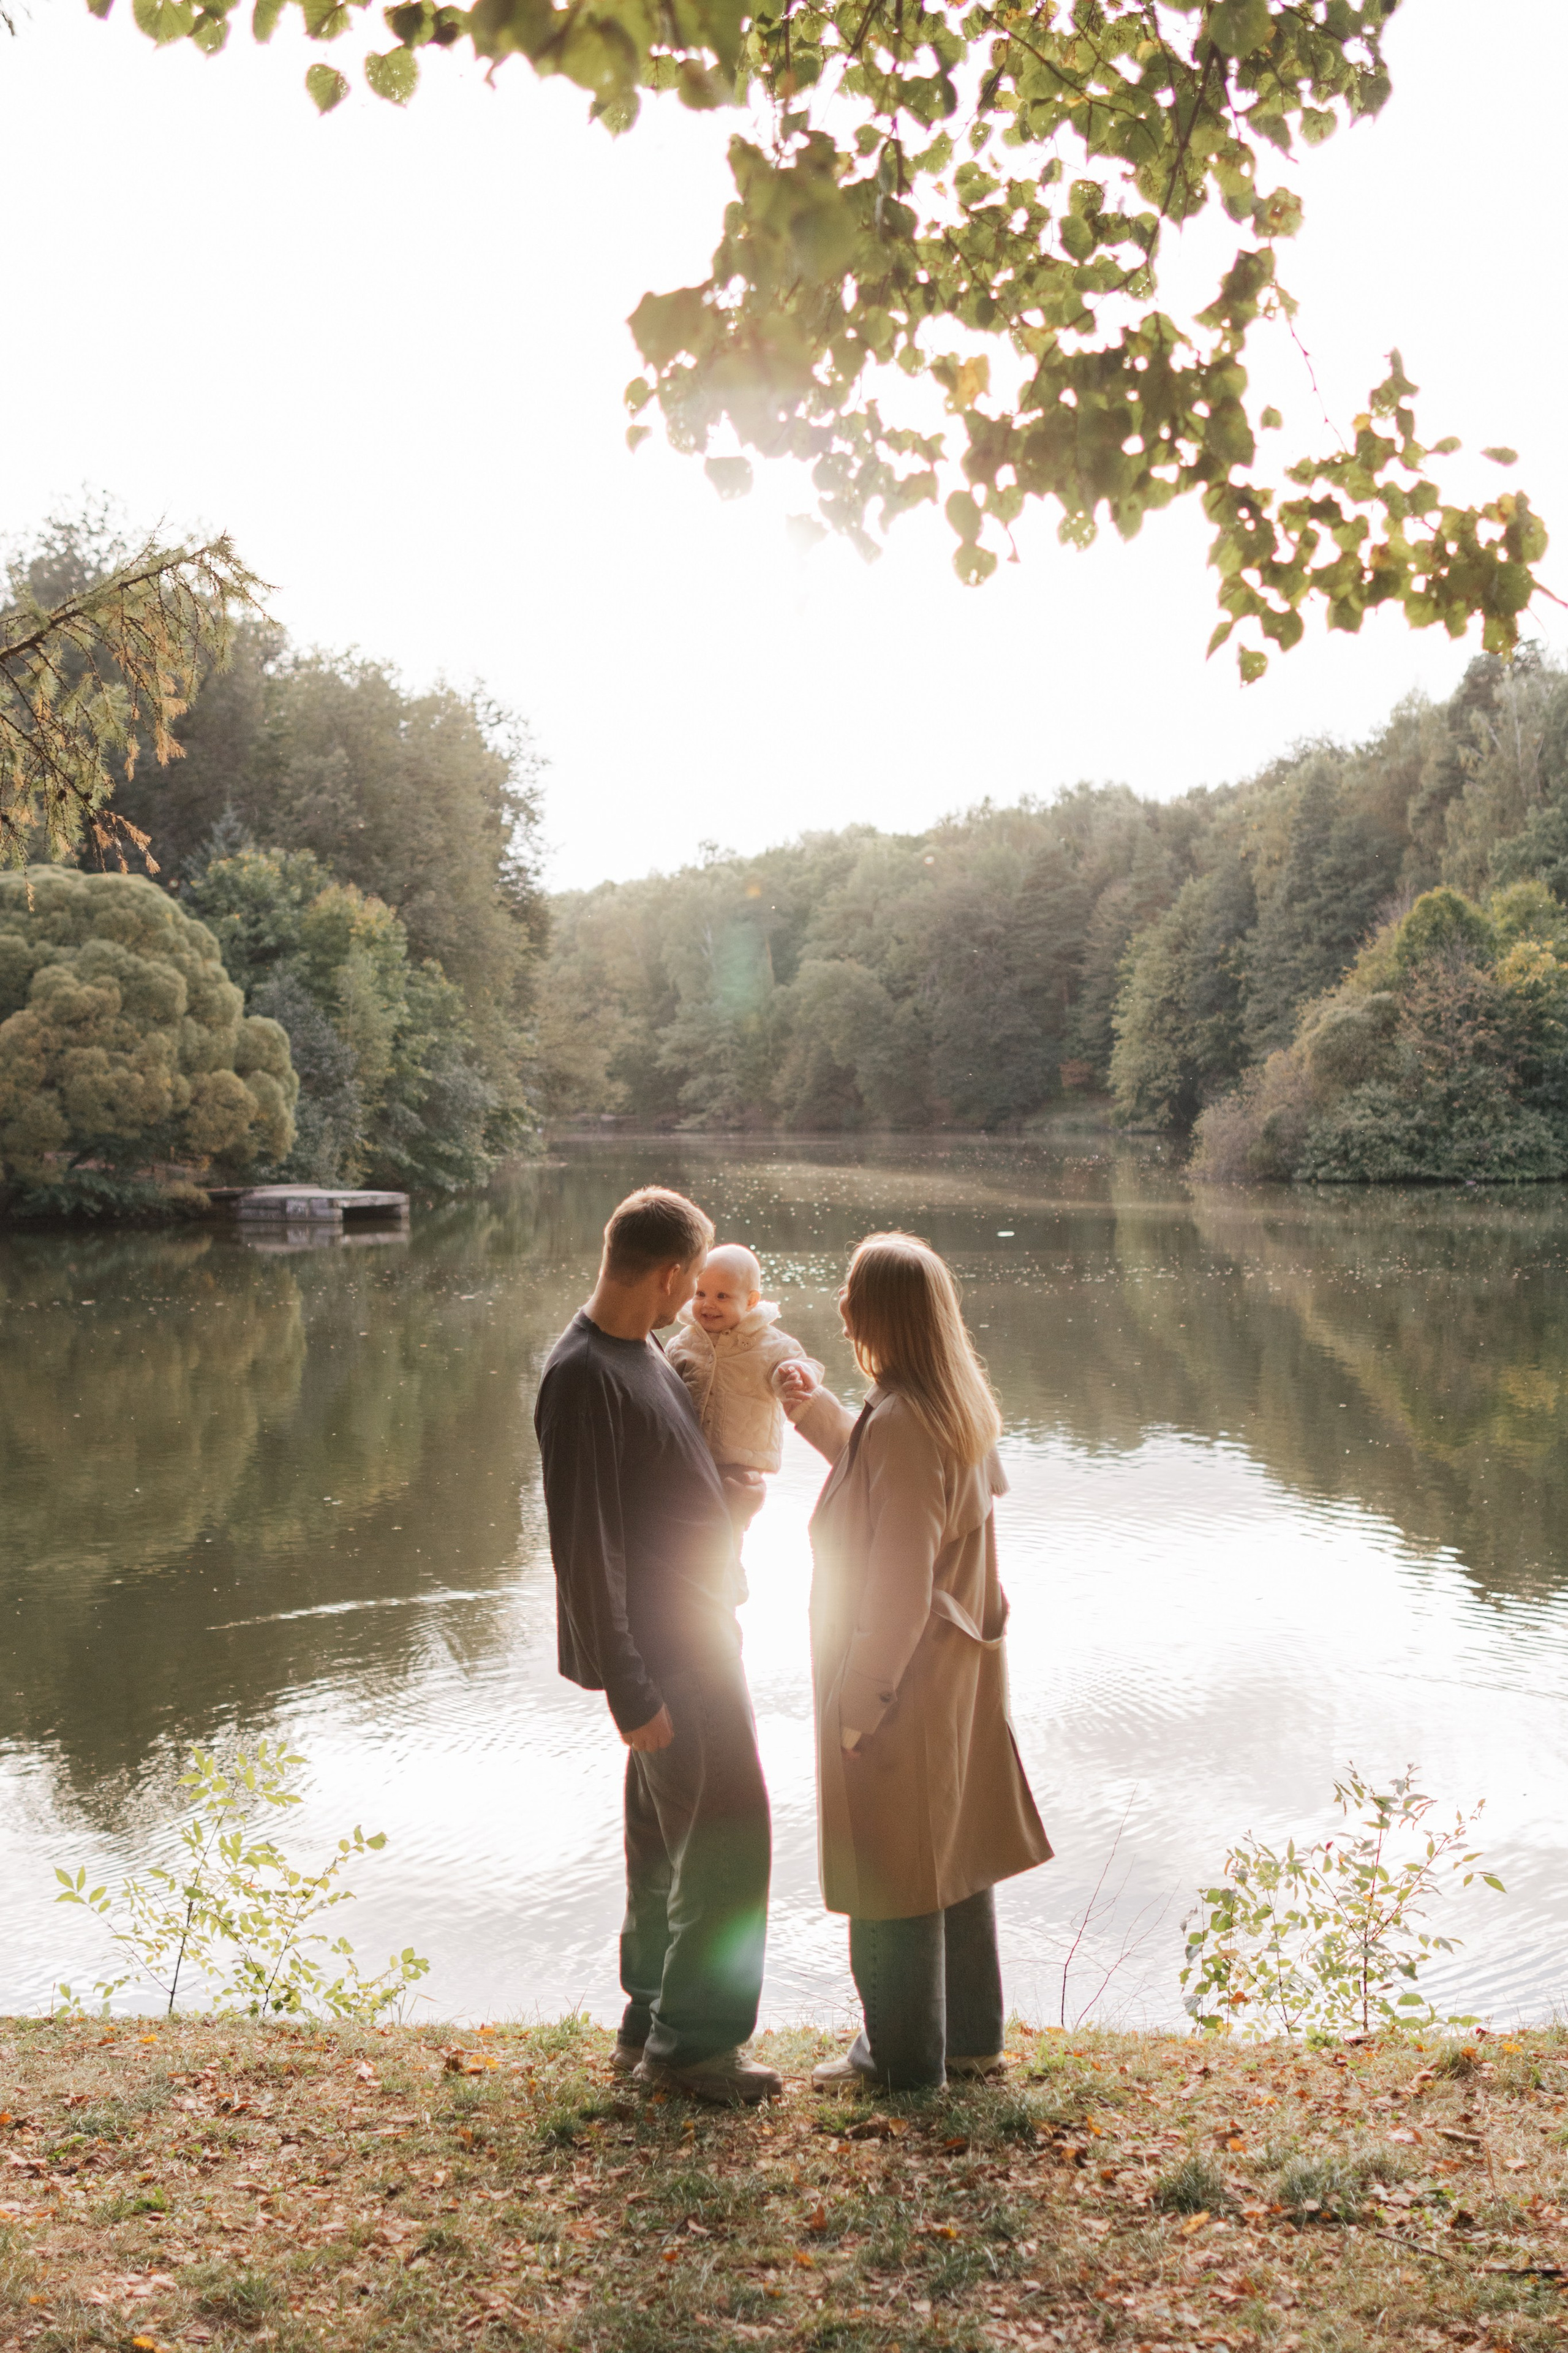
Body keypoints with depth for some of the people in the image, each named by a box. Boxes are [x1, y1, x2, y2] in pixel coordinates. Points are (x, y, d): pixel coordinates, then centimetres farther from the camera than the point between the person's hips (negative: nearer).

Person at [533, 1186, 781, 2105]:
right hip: (668, 1651, -10)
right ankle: (695, 2040, 10)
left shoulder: (644, 1351, 10)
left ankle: (652, 2021, 29)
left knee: (669, 1835, 17)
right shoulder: (585, 1376, -21)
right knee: (728, 1833, -3)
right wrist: (629, 1691, -21)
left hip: (695, 1632, 10)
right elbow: (587, 1547, -22)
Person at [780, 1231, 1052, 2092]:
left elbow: (898, 1588, -25)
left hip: (903, 1680, -9)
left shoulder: (900, 1422, -26)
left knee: (893, 1875, 8)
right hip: (961, 1668, 9)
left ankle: (904, 2059, 23)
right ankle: (971, 2037, 34)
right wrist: (814, 1406, 17)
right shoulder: (961, 1404, 2)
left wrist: (858, 1702, -17)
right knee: (954, 1856, 20)